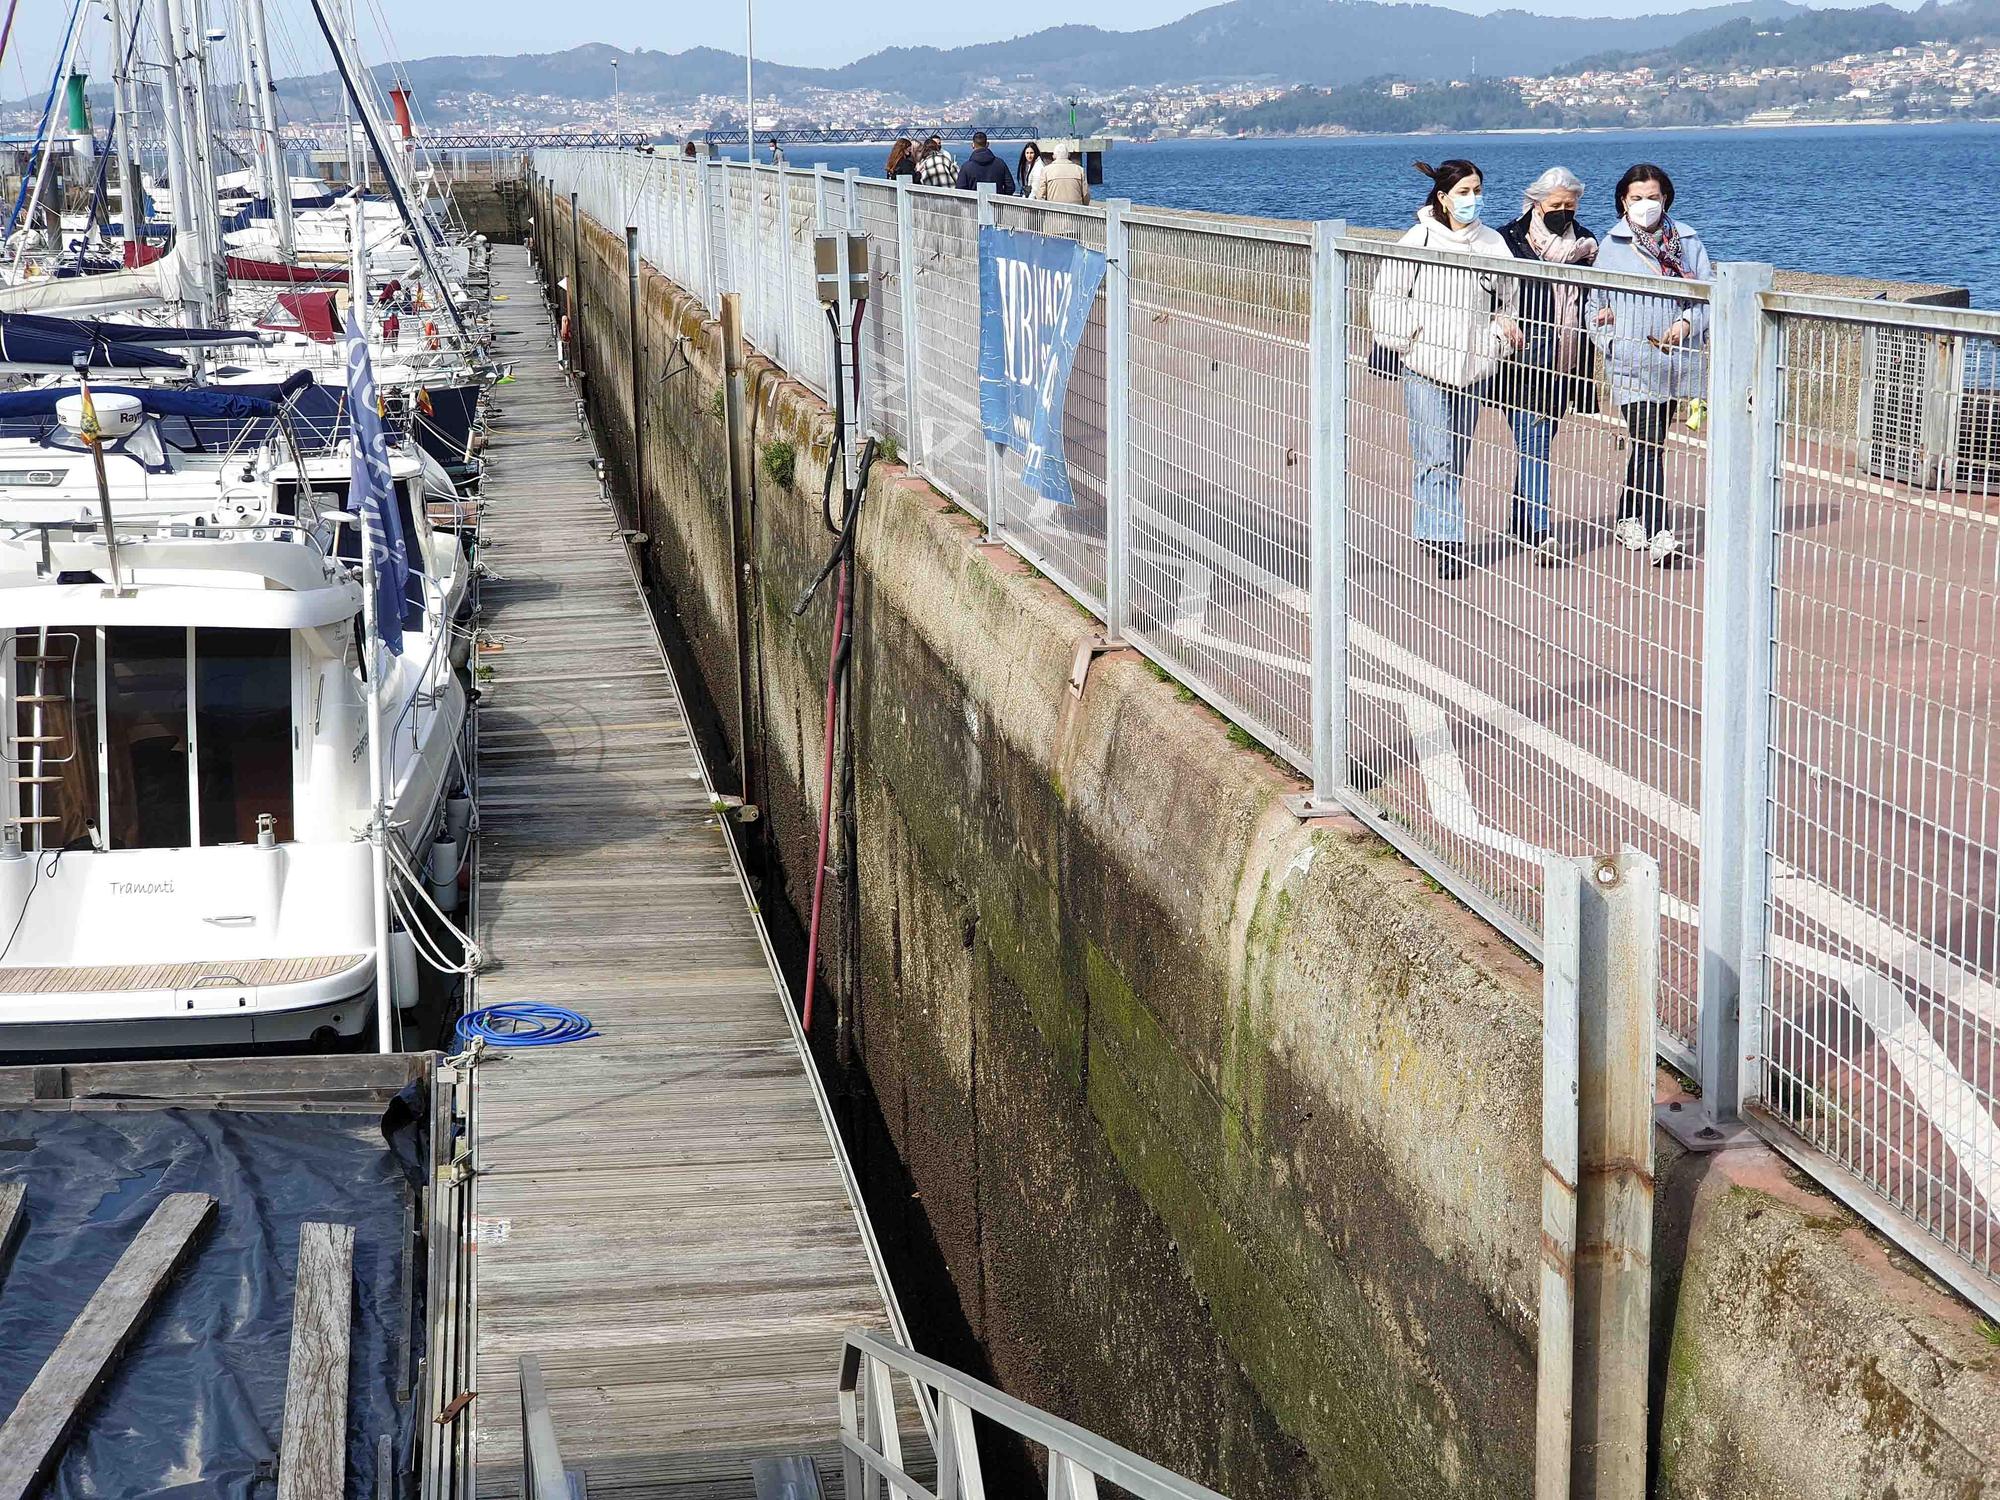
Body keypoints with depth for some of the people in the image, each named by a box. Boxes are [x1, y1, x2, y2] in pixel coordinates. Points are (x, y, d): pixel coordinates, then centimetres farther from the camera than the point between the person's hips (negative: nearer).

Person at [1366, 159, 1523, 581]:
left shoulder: (1492, 242, 6)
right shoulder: (1419, 241, -6)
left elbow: (1508, 297, 20)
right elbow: (1386, 297, 0)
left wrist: (1503, 329, 4)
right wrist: (1410, 338, -7)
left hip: (1471, 367, 5)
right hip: (1425, 367, -5)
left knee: (1457, 459, 11)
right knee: (1437, 459, -12)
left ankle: (1430, 531, 23)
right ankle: (1447, 543, -13)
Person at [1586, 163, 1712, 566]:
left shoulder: (1687, 241, 9)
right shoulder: (1612, 247, 6)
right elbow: (1594, 304, 14)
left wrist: (1688, 321, -11)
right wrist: (1608, 339, -2)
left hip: (1674, 361, 3)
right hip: (1631, 362, -3)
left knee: (1649, 442, 13)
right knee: (1648, 443, -14)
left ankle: (1629, 519, 29)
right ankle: (1659, 534, -21)